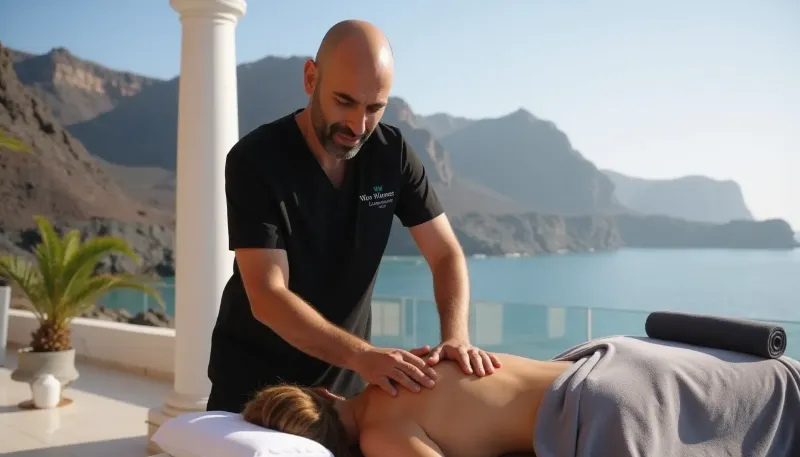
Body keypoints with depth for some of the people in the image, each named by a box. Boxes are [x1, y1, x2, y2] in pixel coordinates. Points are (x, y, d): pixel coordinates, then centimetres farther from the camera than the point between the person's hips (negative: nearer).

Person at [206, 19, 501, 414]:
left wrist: (455, 336, -27)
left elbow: (446, 254, -8)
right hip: (253, 380, -2)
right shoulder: (254, 160, -21)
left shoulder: (392, 153, -9)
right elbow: (267, 298, -27)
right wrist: (362, 354, -40)